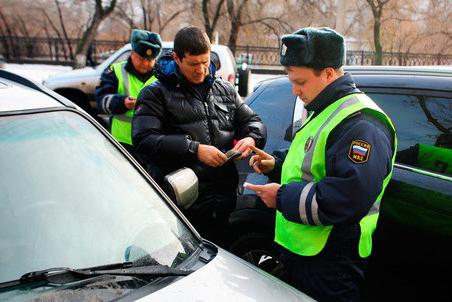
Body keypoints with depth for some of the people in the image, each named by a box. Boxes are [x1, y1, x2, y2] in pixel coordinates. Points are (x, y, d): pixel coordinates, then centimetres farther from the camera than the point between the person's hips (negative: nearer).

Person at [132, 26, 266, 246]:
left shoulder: (225, 90, 17)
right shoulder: (155, 94, 1)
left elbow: (252, 121, 24)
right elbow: (143, 141, -12)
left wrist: (251, 138, -1)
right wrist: (195, 149, -19)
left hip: (223, 200, 4)